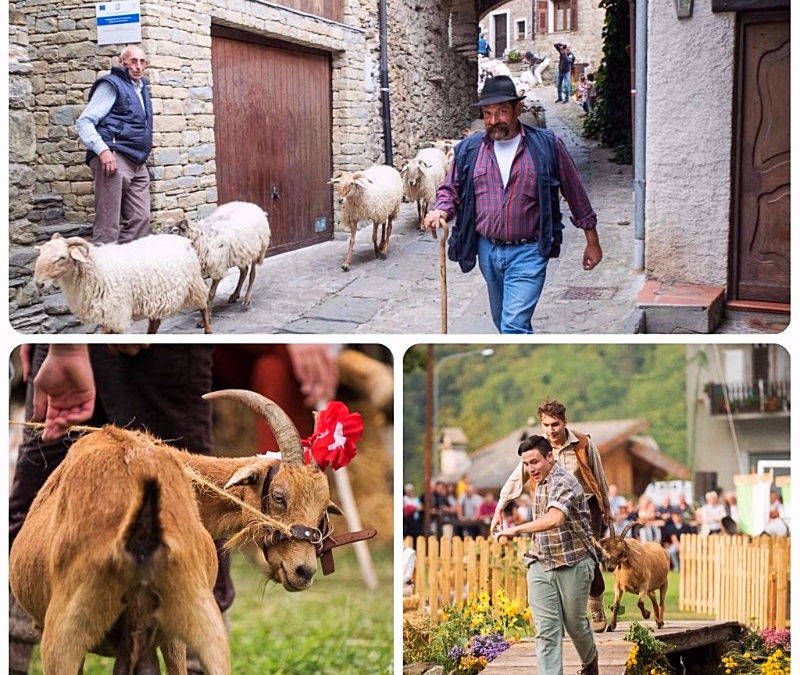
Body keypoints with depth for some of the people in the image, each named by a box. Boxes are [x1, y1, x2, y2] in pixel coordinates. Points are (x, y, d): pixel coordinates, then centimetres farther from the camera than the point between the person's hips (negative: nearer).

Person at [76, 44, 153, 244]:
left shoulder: (142, 87, 22)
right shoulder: (112, 85, -3)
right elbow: (84, 122, -9)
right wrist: (102, 150, -22)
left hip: (137, 164, 9)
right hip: (114, 159, -9)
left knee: (140, 220, 5)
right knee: (109, 223, -12)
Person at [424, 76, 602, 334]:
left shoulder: (548, 145, -4)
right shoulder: (468, 149, 3)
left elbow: (575, 193, 3)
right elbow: (450, 189, 12)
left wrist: (592, 241, 7)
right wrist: (441, 210, -12)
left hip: (528, 253, -5)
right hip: (488, 251, 5)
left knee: (514, 325, -17)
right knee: (503, 321, 20)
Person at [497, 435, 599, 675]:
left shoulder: (563, 482, -19)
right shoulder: (541, 482, 11)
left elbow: (555, 518, -37)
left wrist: (518, 529, -39)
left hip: (573, 565, -7)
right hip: (540, 565, 7)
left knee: (575, 623, 11)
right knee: (546, 630, -5)